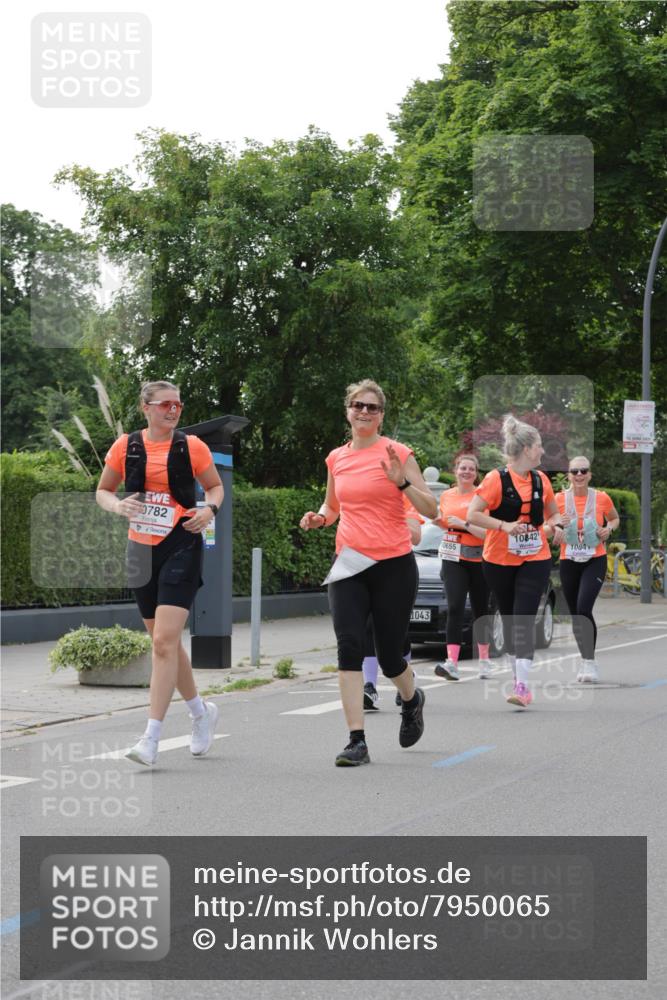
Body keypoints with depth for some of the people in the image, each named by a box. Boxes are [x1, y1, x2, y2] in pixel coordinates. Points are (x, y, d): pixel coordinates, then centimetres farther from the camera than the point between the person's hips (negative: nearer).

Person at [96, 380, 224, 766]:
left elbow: (215, 487, 13)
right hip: (142, 549, 4)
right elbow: (103, 491, 14)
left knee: (165, 641, -15)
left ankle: (151, 739, -16)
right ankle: (201, 712, 34)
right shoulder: (126, 447, 4)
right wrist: (118, 506, -8)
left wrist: (210, 509, -9)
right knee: (165, 641, 12)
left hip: (182, 546, -4)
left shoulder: (191, 446, 0)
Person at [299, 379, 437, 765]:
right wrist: (319, 518, 3)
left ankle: (412, 699, 40)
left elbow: (431, 509, -6)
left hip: (393, 564, -3)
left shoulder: (397, 453, -4)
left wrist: (401, 481, -21)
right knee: (349, 646, -13)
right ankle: (357, 741, -12)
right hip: (349, 564, 3)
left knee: (389, 656, 4)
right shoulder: (336, 458, 9)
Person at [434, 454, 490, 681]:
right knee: (454, 607, -12)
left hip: (478, 559, -2)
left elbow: (488, 532, -13)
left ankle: (484, 660, 26)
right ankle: (452, 662, -21)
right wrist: (439, 521, 3)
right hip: (452, 558, 2)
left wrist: (464, 524, -21)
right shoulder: (446, 496, 9)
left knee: (480, 609, 10)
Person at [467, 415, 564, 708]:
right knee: (509, 620, 10)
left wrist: (557, 525, -2)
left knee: (523, 621, -11)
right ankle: (518, 673, 26)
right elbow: (472, 514, -14)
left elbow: (553, 512, 20)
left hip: (535, 560, 2)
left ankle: (522, 686, -18)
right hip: (499, 561, -1)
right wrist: (505, 525, -24)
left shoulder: (540, 480, 6)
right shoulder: (496, 479, -9)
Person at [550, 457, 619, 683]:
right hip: (568, 562, 2)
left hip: (595, 561, -2)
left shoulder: (602, 498, -3)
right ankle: (585, 660, 28)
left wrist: (609, 528, -5)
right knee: (575, 614, 10)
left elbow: (615, 519, 17)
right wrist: (558, 524, -14)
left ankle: (589, 662, -13)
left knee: (584, 609, -21)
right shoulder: (559, 499, -2)